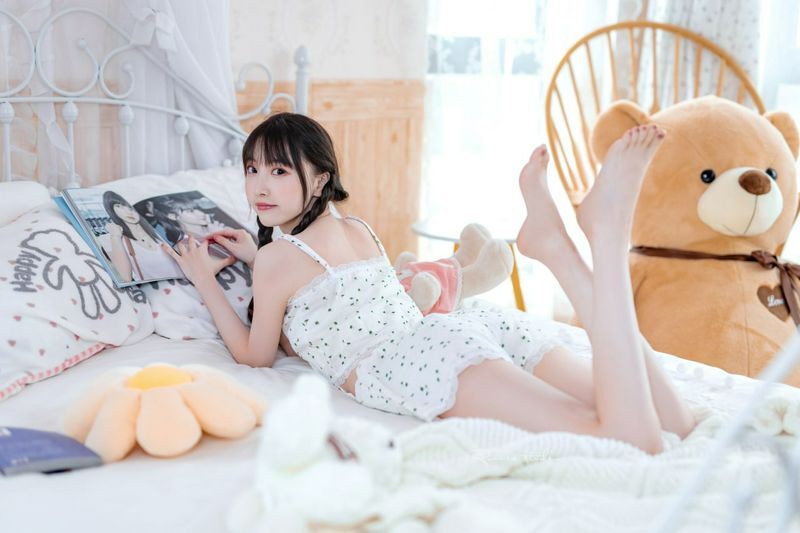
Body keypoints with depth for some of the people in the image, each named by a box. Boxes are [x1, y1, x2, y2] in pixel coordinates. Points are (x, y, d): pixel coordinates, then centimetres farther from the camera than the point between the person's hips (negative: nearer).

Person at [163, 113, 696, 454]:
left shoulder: (278, 257, 10)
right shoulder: (361, 230, 32)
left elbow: (256, 354, 23)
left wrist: (205, 282, 31)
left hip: (422, 358, -7)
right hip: (482, 324, 7)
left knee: (635, 439, -24)